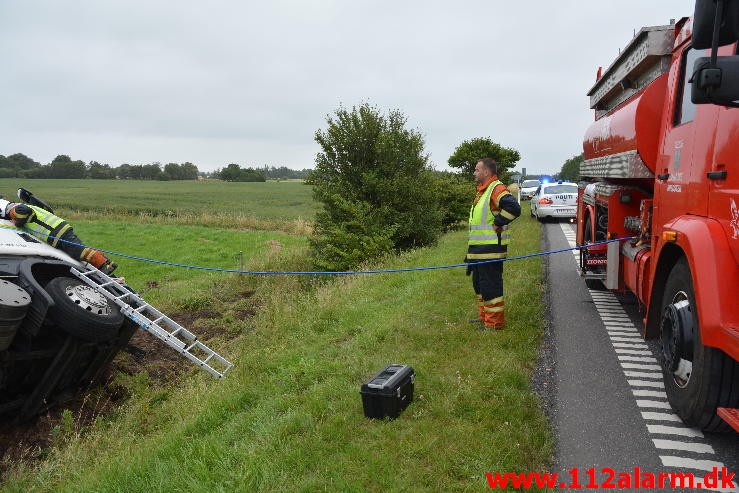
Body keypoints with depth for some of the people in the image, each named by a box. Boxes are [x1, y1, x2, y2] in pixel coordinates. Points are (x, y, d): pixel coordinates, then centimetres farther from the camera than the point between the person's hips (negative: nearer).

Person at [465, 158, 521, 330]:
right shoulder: (482, 191, 18)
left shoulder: (497, 189, -15)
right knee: (479, 284, 19)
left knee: (490, 286, -4)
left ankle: (494, 323, 5)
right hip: (478, 250, 11)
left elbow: (514, 208, -31)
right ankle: (485, 316, 31)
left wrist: (497, 224, -20)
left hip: (490, 250, -11)